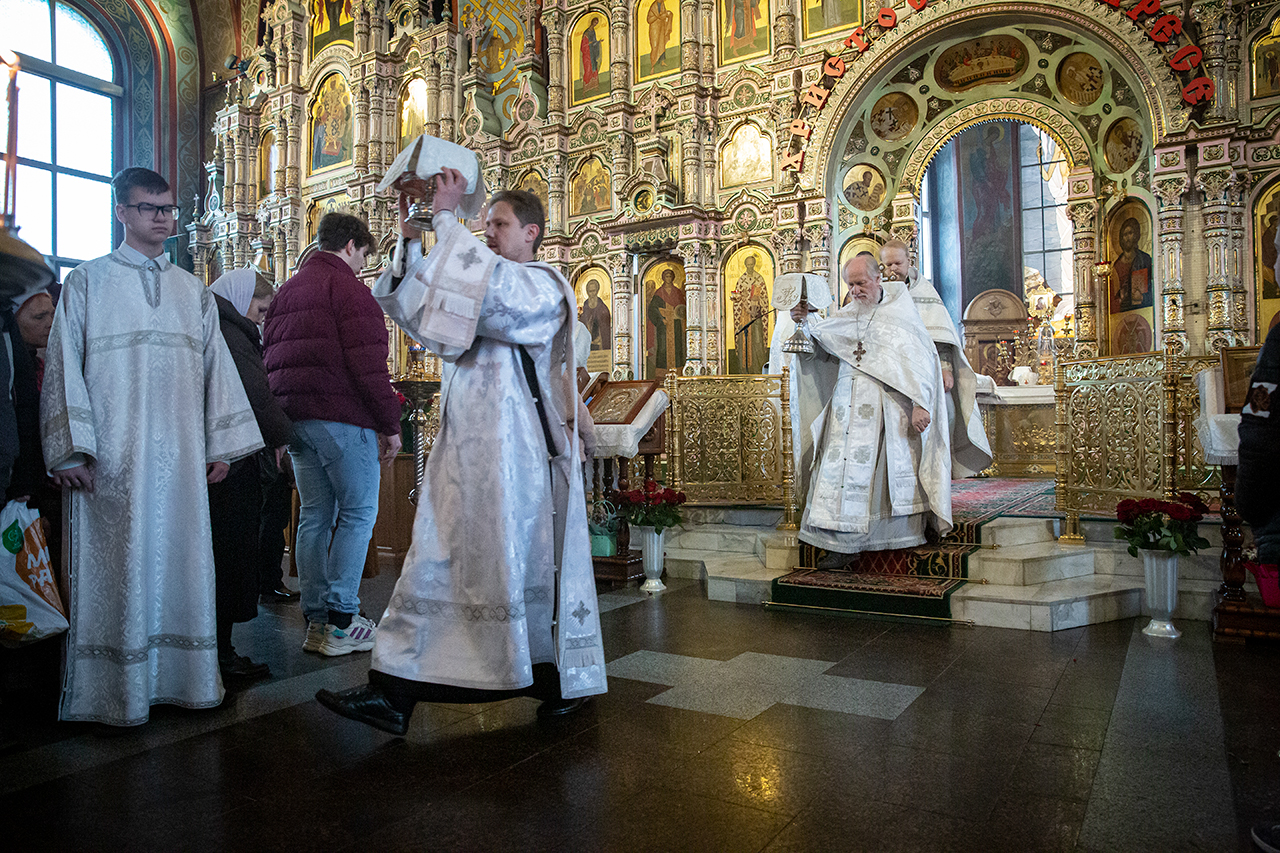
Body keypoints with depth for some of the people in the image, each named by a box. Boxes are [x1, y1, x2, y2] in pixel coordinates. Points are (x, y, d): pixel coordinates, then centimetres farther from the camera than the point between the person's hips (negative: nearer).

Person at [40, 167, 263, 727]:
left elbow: (216, 367, 13)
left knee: (181, 560, 6)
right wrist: (71, 450, -9)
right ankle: (116, 693, 11)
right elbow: (63, 366, 0)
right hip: (111, 456, -3)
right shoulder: (87, 282, 6)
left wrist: (222, 445, 7)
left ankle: (181, 677, 16)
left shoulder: (194, 292, 16)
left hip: (180, 456, 3)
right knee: (117, 566, 0)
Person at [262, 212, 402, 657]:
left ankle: (315, 621, 13)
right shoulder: (346, 286, -6)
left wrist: (282, 421, 22)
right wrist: (390, 424, -11)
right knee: (358, 514, -3)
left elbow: (271, 361, 22)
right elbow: (368, 364, -16)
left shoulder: (286, 291, 22)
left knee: (314, 516, 10)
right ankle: (341, 622, -4)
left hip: (294, 417, 9)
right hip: (341, 417, -8)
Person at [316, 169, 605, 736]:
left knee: (524, 565, 1)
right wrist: (409, 240, 4)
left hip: (514, 452, -7)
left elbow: (484, 282, -24)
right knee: (434, 566, 5)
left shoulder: (543, 287, -2)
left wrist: (446, 216, -15)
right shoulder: (484, 295, 22)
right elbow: (408, 308, 14)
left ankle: (562, 681, 20)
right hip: (463, 451, 7)